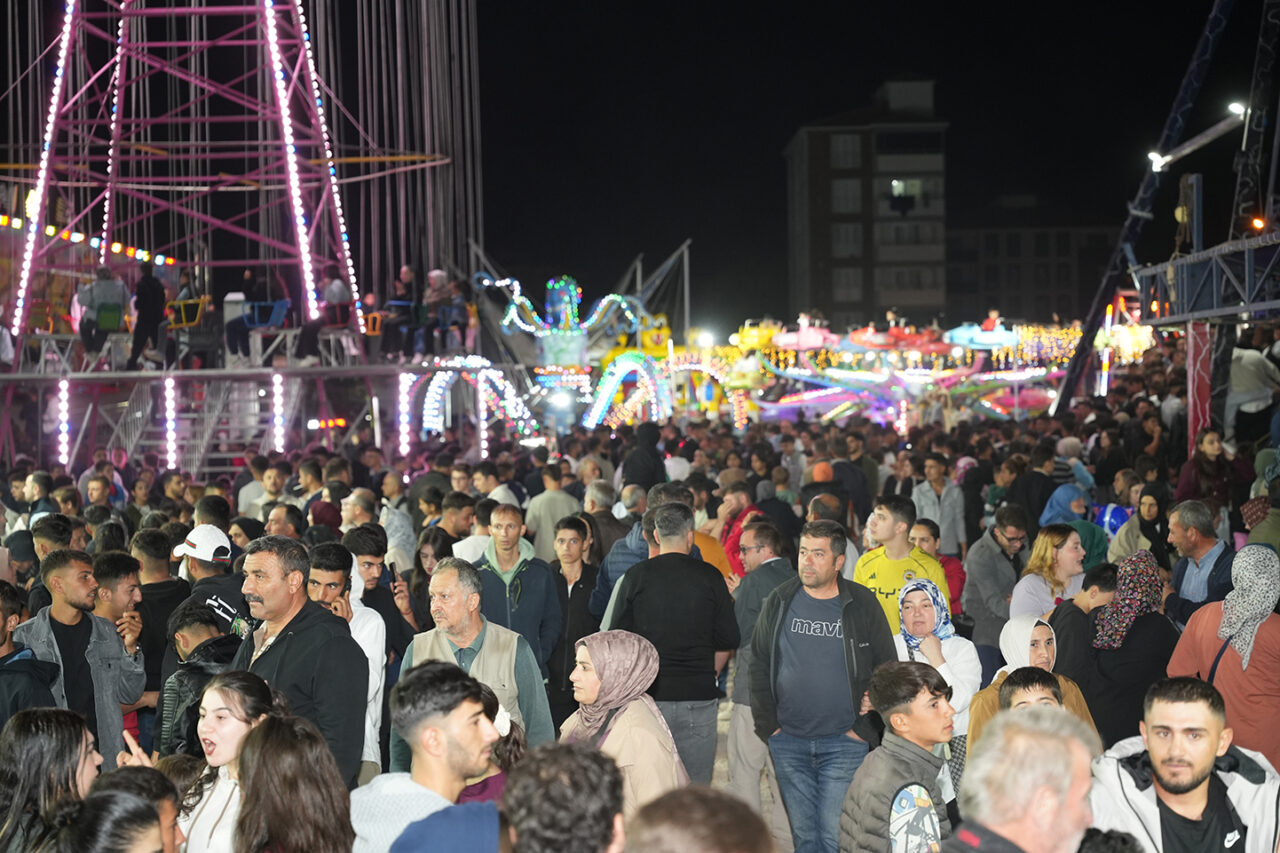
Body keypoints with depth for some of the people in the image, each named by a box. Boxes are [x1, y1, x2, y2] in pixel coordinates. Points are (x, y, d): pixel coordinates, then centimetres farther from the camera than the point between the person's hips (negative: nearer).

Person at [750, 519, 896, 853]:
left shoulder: (862, 605, -2)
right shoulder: (779, 602, 4)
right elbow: (759, 664, 10)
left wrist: (864, 728, -4)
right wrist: (767, 725, 3)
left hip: (844, 742, -3)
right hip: (788, 742, 3)